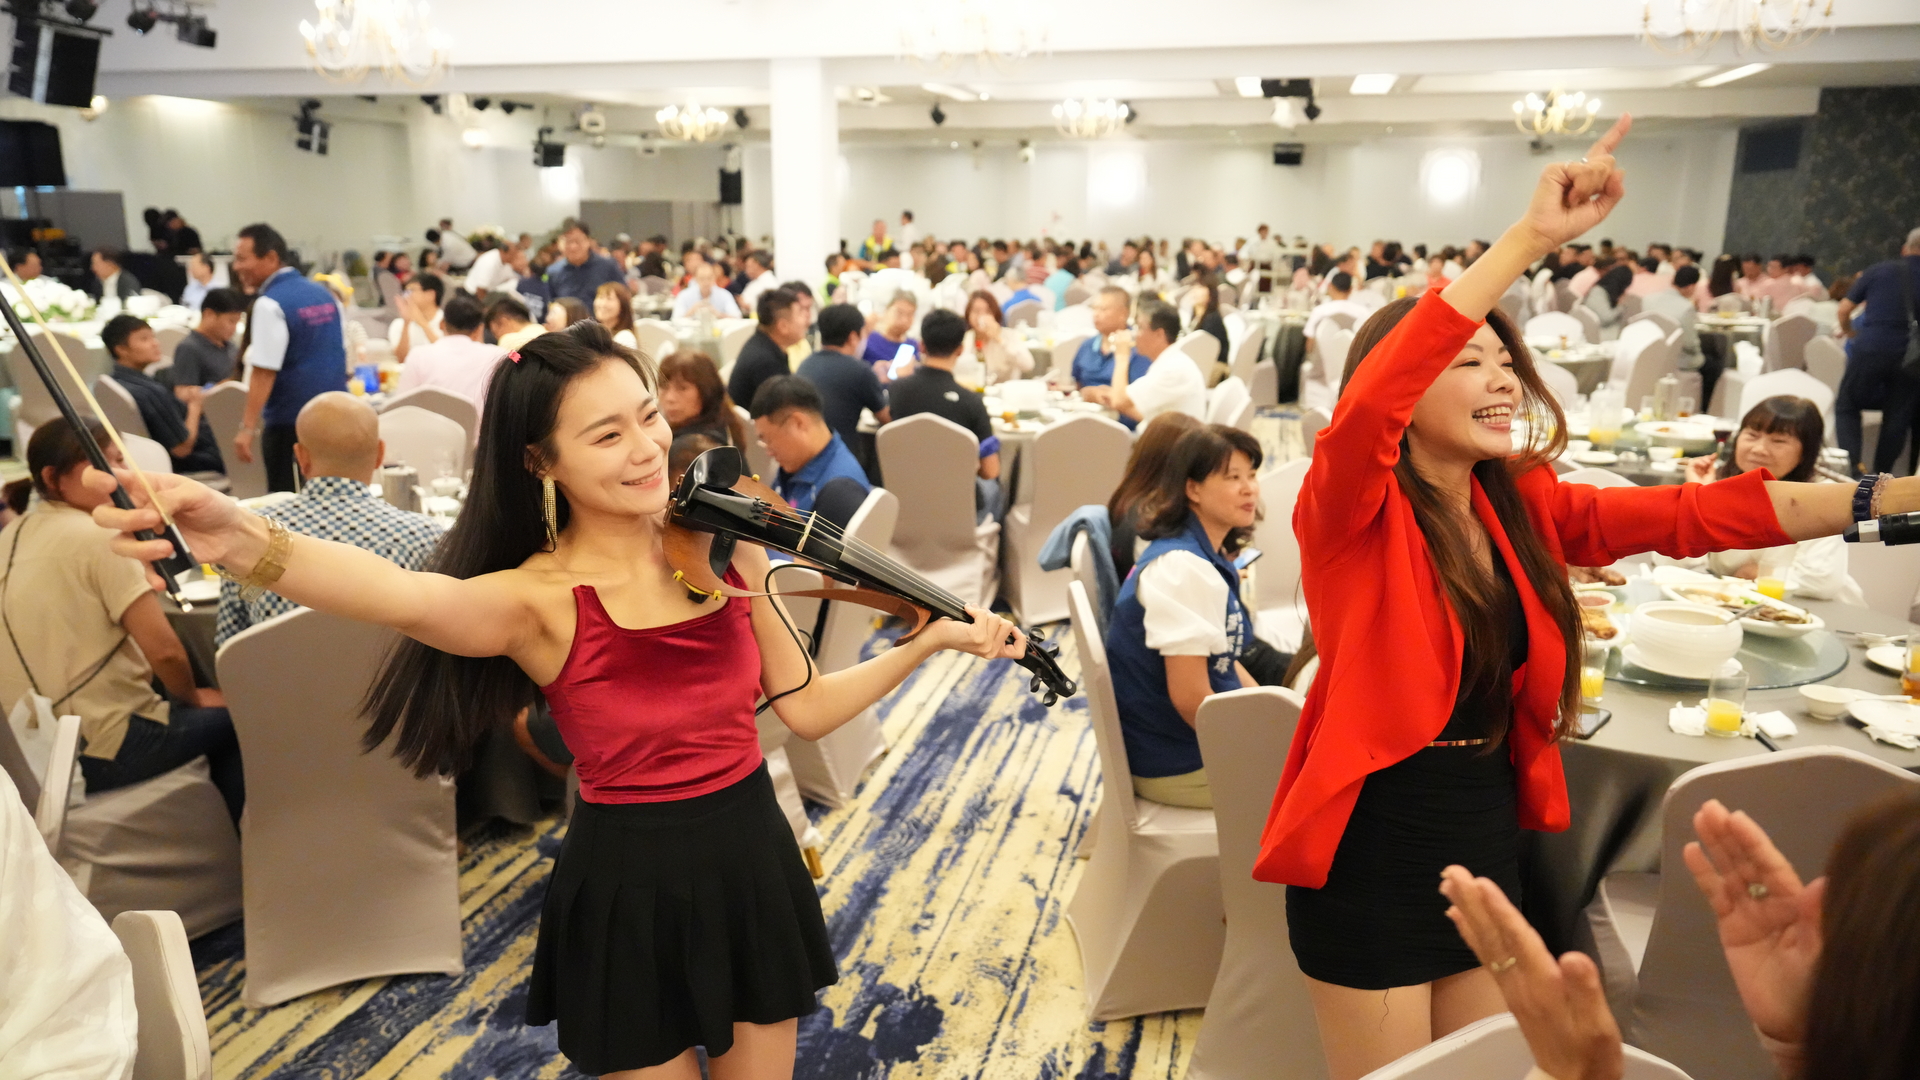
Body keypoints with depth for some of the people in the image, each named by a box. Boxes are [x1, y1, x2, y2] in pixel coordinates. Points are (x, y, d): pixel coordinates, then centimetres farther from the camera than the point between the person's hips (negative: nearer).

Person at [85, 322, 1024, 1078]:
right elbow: (408, 598, -40)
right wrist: (247, 544, -58)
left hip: (754, 864, 4)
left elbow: (805, 707, 2)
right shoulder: (537, 601, -17)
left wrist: (927, 643, -6)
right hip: (630, 890, -3)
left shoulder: (725, 547, -5)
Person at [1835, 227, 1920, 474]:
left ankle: (1853, 464, -7)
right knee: (1898, 417, 13)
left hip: (1871, 350, -1)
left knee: (1847, 406, 11)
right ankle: (1880, 474, 16)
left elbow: (1844, 310, 5)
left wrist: (1849, 332, 25)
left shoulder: (1878, 270, 3)